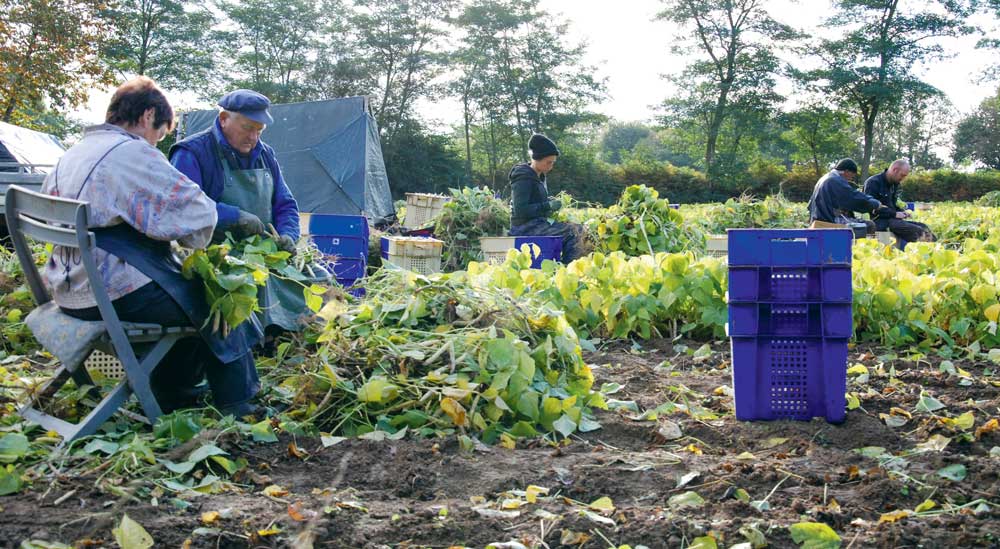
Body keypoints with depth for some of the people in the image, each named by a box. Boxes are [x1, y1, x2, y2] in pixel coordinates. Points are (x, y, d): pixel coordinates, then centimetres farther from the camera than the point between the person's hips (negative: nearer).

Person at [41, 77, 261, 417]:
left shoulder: (70, 156, 14)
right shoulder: (133, 153, -14)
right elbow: (196, 209, -16)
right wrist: (195, 242, 6)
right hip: (114, 293, -10)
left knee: (186, 289, 25)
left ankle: (172, 391, 31)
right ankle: (236, 403, 13)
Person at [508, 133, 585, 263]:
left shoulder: (539, 177, 14)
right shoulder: (523, 178, -14)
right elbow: (520, 210, -20)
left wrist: (550, 203, 5)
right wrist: (547, 206, -18)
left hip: (537, 223, 9)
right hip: (524, 227, -9)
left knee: (578, 229, 0)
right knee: (572, 233, -20)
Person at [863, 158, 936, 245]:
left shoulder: (894, 184, 16)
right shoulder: (873, 182, -11)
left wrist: (902, 212, 3)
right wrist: (894, 214, -20)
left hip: (892, 219, 9)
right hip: (879, 221, -9)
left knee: (923, 227, -11)